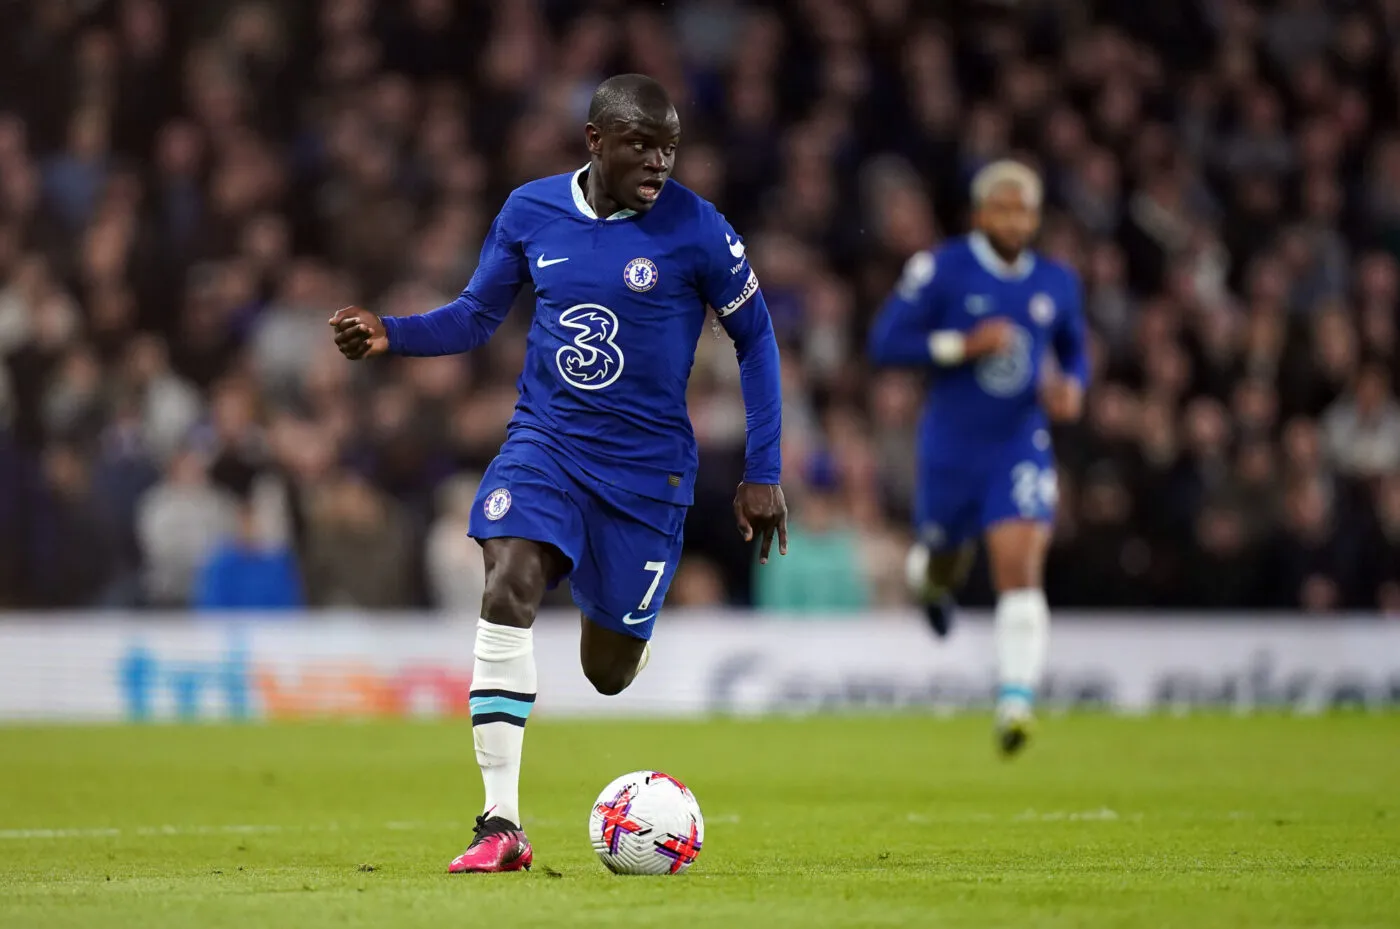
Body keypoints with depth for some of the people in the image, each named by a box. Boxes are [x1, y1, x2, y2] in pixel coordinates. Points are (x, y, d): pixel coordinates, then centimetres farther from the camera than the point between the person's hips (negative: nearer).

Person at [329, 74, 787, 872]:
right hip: (545, 441, 1)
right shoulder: (531, 213, -2)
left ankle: (623, 633, 47)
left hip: (646, 466, -1)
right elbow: (478, 315, 10)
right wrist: (390, 334, -9)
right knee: (509, 589, -26)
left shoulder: (695, 229, -10)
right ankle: (502, 825, -25)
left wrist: (764, 474, -1)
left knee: (607, 671, 4)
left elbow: (755, 338, 1)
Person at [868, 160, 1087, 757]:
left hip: (1021, 445, 1)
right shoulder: (941, 270, -9)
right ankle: (930, 574, 56)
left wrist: (1071, 387, -4)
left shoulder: (1057, 283, 3)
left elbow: (1074, 352, 19)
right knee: (945, 568, 17)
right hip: (952, 445, -1)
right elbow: (885, 343, -11)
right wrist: (964, 345, -21)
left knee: (1021, 571, -17)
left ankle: (1015, 703, -20)